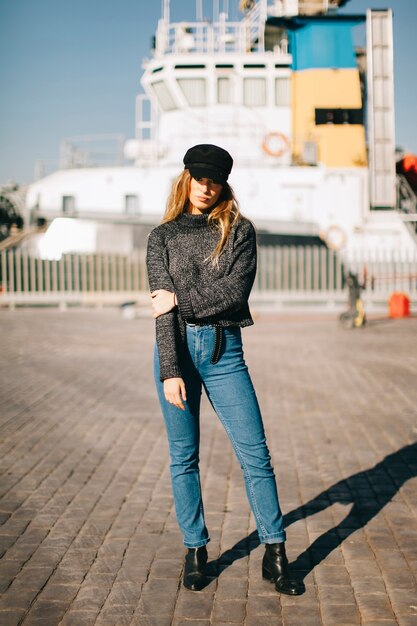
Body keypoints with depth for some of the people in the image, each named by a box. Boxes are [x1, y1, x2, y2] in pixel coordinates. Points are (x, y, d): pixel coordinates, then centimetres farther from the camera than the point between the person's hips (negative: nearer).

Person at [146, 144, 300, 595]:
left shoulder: (240, 230, 5)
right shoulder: (162, 237, 6)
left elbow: (235, 291, -9)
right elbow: (163, 308, -4)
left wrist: (179, 300, -9)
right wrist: (171, 371, -12)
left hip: (224, 350, 0)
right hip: (176, 347, 1)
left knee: (255, 453, -1)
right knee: (183, 456, 7)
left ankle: (274, 554, 10)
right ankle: (195, 550, 21)